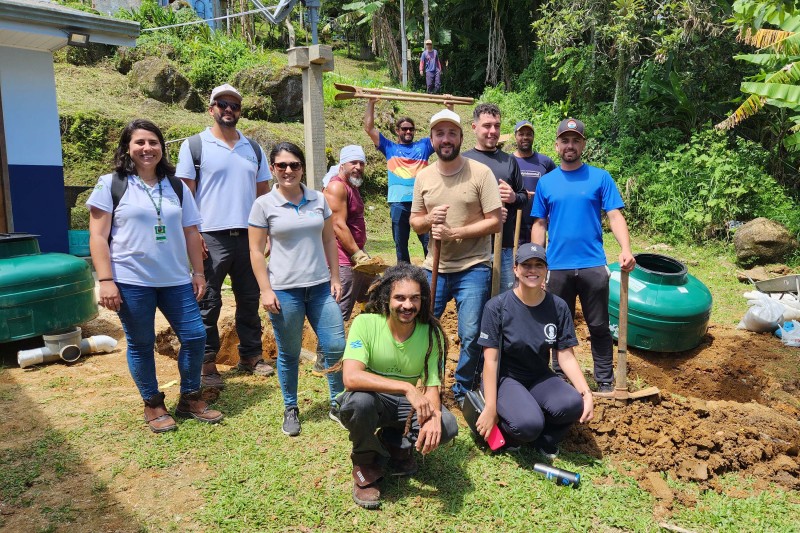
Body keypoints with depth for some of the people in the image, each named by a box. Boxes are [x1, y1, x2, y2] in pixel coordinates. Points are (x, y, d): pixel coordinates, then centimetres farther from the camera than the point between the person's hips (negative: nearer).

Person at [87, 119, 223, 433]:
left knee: (195, 336, 3)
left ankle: (190, 398, 22)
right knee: (141, 344, 6)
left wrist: (198, 272, 8)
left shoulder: (176, 187, 10)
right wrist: (106, 280, -12)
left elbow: (191, 233, 12)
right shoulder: (110, 184, -1)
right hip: (131, 281, -4)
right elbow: (98, 237, -5)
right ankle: (153, 405, 24)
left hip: (176, 280, 4)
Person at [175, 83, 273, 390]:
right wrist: (193, 233, -12)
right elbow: (185, 193, -3)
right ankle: (206, 363, 15)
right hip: (212, 237, -4)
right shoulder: (194, 146, 1)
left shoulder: (253, 148, 13)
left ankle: (251, 356, 24)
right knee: (208, 302, 3)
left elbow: (264, 192, 16)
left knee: (250, 299, 11)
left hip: (249, 236, 4)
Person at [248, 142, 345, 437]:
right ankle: (290, 409, 28)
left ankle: (337, 405, 21)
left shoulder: (319, 199, 6)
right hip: (284, 290, -3)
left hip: (320, 286, 3)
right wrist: (265, 290, -8)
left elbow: (329, 241, 11)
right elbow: (256, 252, -3)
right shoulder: (264, 205, -3)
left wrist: (335, 278, 6)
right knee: (289, 354, 8)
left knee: (336, 346, 1)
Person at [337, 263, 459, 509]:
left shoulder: (431, 333, -11)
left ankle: (393, 443, 8)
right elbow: (351, 377, -34)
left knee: (447, 425, -24)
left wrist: (434, 416, -37)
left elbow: (432, 386, -14)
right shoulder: (365, 323, -21)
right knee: (359, 399, -37)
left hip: (406, 405, 3)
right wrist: (407, 388, -42)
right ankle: (365, 464, -5)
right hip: (371, 401, -2)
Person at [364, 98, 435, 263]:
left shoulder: (423, 146, 18)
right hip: (398, 203, 0)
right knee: (400, 244, 8)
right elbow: (369, 128, 9)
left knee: (429, 242, 0)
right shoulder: (390, 148, 15)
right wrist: (371, 103, 5)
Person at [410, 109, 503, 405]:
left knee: (470, 336, -1)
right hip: (434, 268, 4)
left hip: (473, 269, -4)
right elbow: (415, 223, 11)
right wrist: (429, 219, -12)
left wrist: (453, 232, -18)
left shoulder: (480, 173, -7)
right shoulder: (423, 177, 5)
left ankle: (463, 392, 23)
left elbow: (494, 222, -9)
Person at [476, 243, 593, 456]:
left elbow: (566, 356, -2)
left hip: (540, 377, 4)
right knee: (528, 424, -32)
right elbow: (491, 360, -15)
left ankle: (544, 439, 4)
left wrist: (587, 393, -17)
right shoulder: (497, 307, -15)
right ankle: (507, 431, 5)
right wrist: (490, 408, -17)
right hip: (504, 378, -4)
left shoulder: (558, 307, -4)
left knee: (573, 405, -27)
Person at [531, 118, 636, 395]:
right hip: (557, 267, 2)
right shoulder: (546, 182, 7)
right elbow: (539, 225, 7)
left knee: (599, 327, 7)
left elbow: (615, 216, -4)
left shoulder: (600, 178, 2)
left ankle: (605, 383, 19)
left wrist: (626, 249, -20)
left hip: (593, 265, -1)